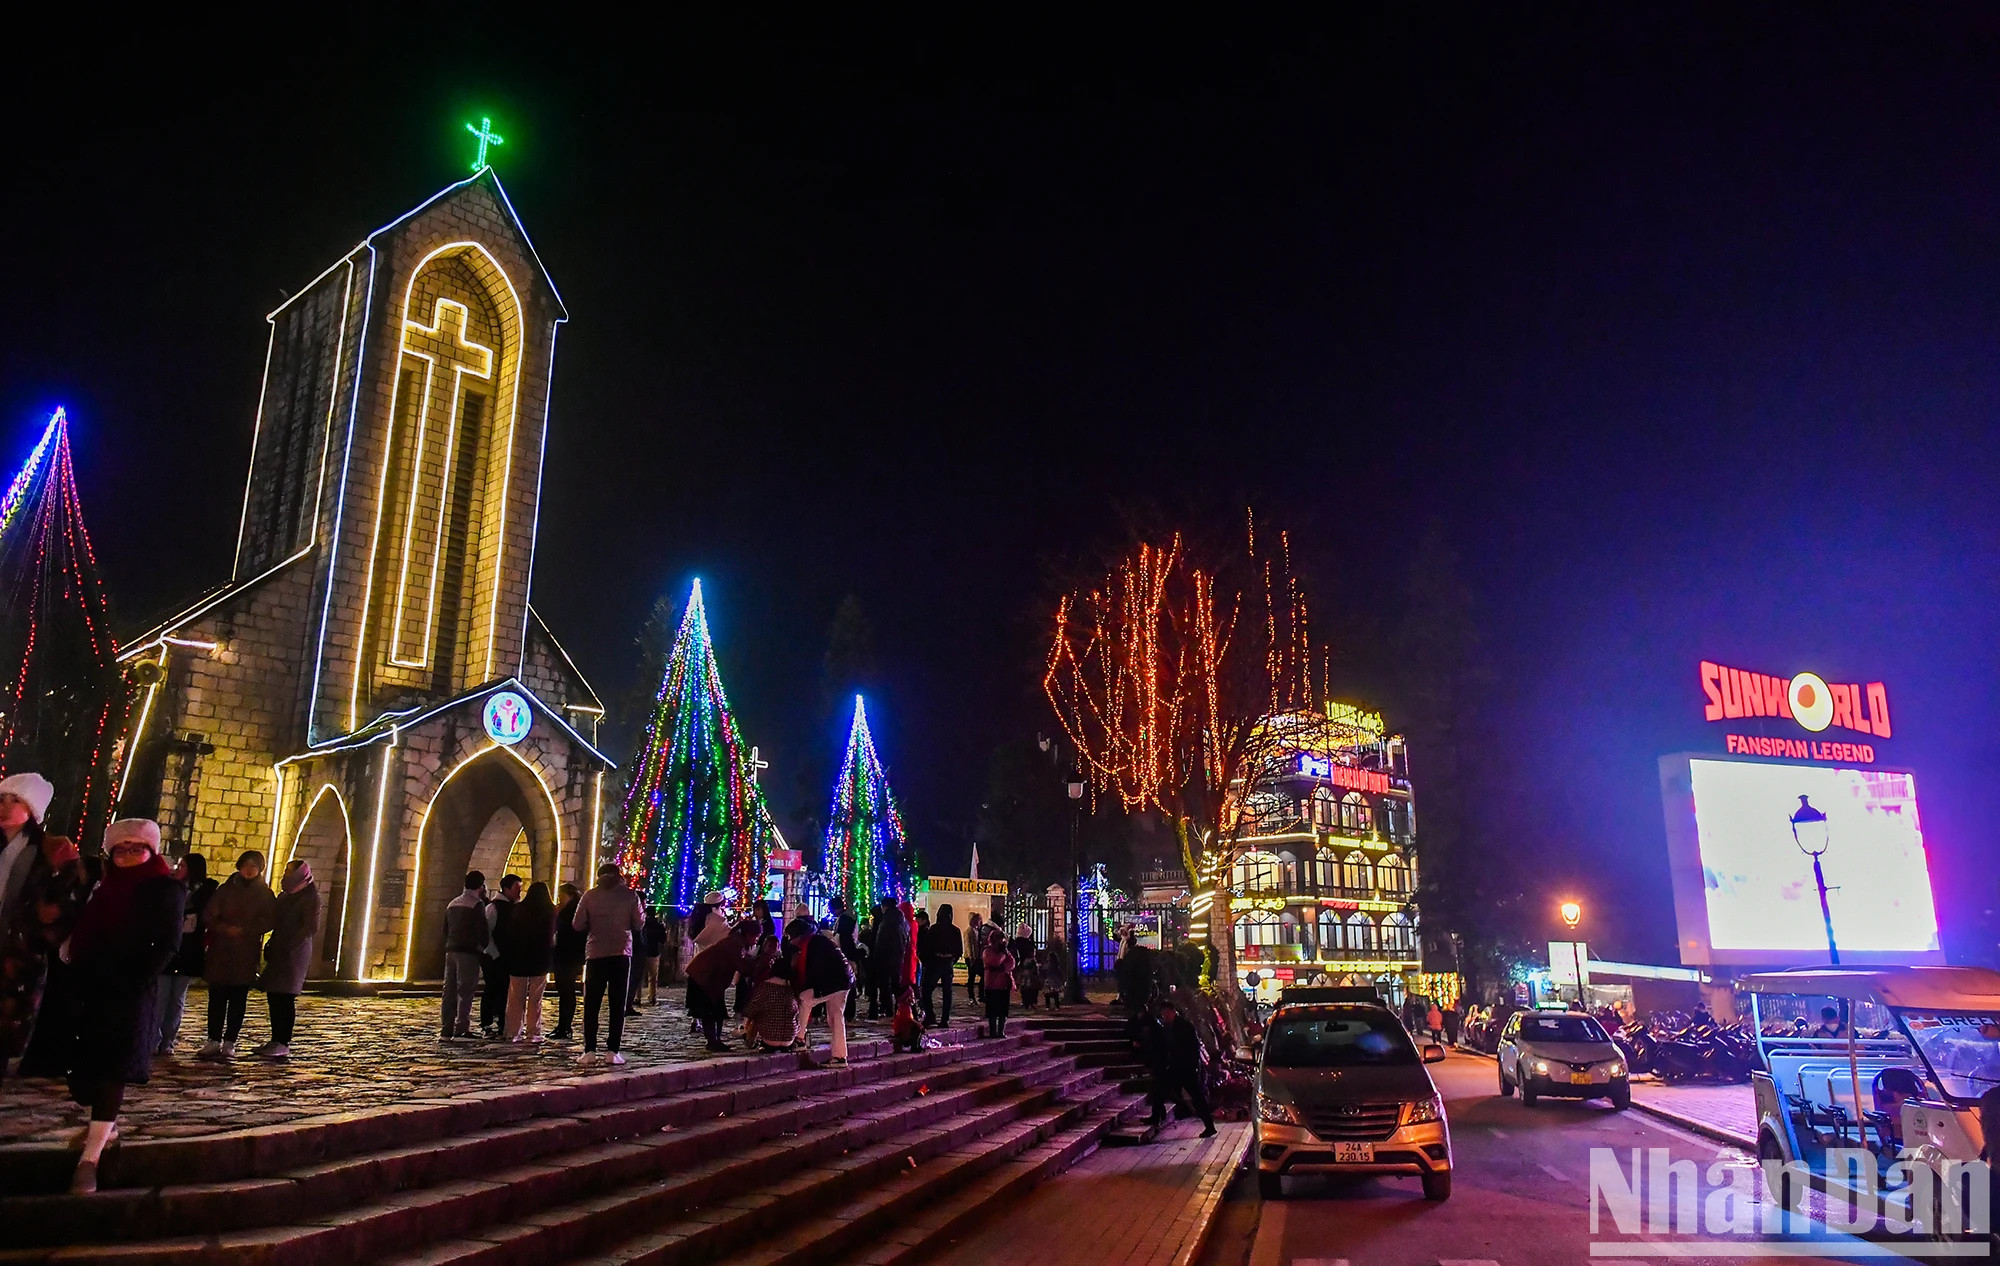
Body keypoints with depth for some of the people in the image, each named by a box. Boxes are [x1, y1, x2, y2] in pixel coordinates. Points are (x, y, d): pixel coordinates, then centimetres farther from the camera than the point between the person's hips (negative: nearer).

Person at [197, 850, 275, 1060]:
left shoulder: (265, 894, 6)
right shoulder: (226, 889, 10)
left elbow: (268, 921, -4)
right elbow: (210, 914, 1)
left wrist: (243, 930, -16)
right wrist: (224, 928, -16)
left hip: (246, 953, -1)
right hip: (219, 950, 1)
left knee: (238, 998, 1)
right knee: (216, 997, 1)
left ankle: (229, 1043, 5)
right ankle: (214, 1041, 7)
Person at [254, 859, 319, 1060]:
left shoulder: (310, 897, -9)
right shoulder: (285, 895, 17)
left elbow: (311, 928, -15)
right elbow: (275, 922, 23)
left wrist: (288, 947, -18)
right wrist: (271, 946, 8)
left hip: (294, 953, -8)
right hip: (278, 953, 8)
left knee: (285, 998, -7)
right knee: (274, 997, 8)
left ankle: (283, 1043, -4)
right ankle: (276, 1041, 15)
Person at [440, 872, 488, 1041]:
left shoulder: (453, 904, 17)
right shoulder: (477, 904, -7)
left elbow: (445, 929, 19)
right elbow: (482, 931, -12)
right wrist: (484, 948, 3)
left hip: (451, 951, 7)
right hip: (469, 953, -7)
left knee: (449, 991, 8)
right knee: (466, 991, -5)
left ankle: (446, 1030, 8)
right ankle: (461, 1029, -9)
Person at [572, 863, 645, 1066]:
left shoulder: (590, 896, 1)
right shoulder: (629, 895, -1)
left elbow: (578, 925, 0)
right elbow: (639, 924, 0)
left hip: (596, 954, 0)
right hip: (621, 953, 0)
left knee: (591, 1005, 7)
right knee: (617, 1005, 4)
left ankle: (589, 1051, 3)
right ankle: (613, 1051, 0)